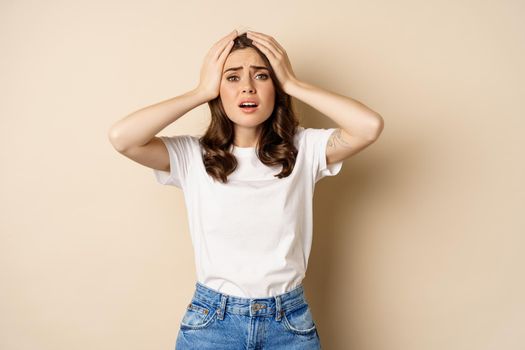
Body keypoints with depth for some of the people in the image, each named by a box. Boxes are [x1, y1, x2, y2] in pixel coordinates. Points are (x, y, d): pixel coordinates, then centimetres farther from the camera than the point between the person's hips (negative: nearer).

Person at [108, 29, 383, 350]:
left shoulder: (304, 149, -6)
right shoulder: (192, 155, -6)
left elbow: (371, 126, -21)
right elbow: (121, 137, -21)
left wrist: (293, 83, -14)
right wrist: (201, 92, -14)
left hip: (291, 322, 1)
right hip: (211, 321, 0)